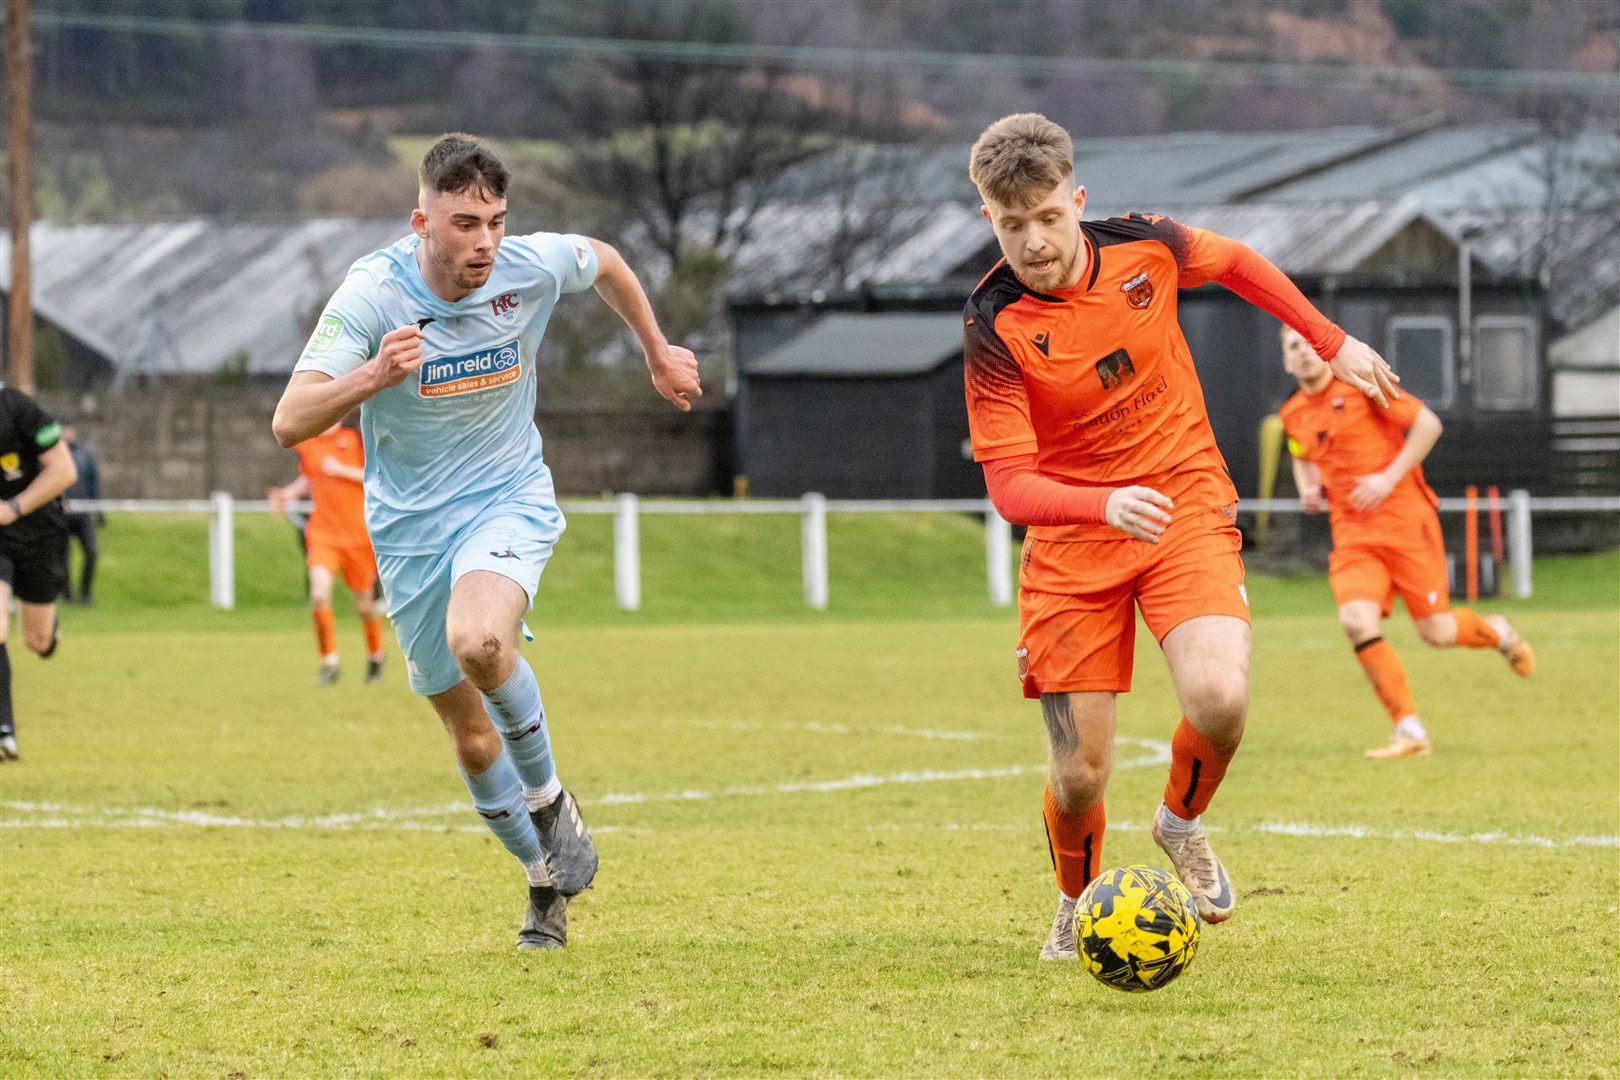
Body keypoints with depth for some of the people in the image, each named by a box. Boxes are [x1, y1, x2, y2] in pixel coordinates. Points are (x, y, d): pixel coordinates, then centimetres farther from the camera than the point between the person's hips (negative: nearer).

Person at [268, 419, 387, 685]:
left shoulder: (355, 438, -6)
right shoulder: (304, 444, 6)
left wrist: (342, 470, -17)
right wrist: (288, 495, 8)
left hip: (358, 536, -2)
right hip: (322, 533, 2)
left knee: (364, 602, 9)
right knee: (319, 594, -20)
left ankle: (375, 655, 37)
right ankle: (329, 662, -7)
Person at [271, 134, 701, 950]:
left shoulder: (531, 267, -14)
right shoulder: (371, 295, -20)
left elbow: (605, 262, 12)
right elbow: (290, 422, -28)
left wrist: (658, 354, 22)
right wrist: (373, 376, -45)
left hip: (510, 499, -1)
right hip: (411, 528, 1)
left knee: (477, 638, -33)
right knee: (472, 738, 7)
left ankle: (549, 798, -9)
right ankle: (548, 881, 31)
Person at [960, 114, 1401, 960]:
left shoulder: (1144, 248, -8)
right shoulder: (994, 330, -16)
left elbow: (1235, 263, 16)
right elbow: (1008, 485, -22)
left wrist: (1331, 342, 20)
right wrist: (1106, 504, -40)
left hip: (1185, 503, 1)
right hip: (1070, 539, -1)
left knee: (1218, 698, -25)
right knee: (1080, 775, -5)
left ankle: (1182, 822, 9)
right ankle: (1077, 906, 29)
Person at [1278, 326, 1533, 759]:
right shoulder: (1294, 414, 9)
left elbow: (1428, 424, -8)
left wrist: (1389, 478, -16)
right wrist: (1307, 490, 7)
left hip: (1403, 517, -4)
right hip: (1351, 534, 4)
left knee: (1437, 632, -3)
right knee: (1357, 620, -20)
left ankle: (1496, 632, 34)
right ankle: (1409, 731, -12)